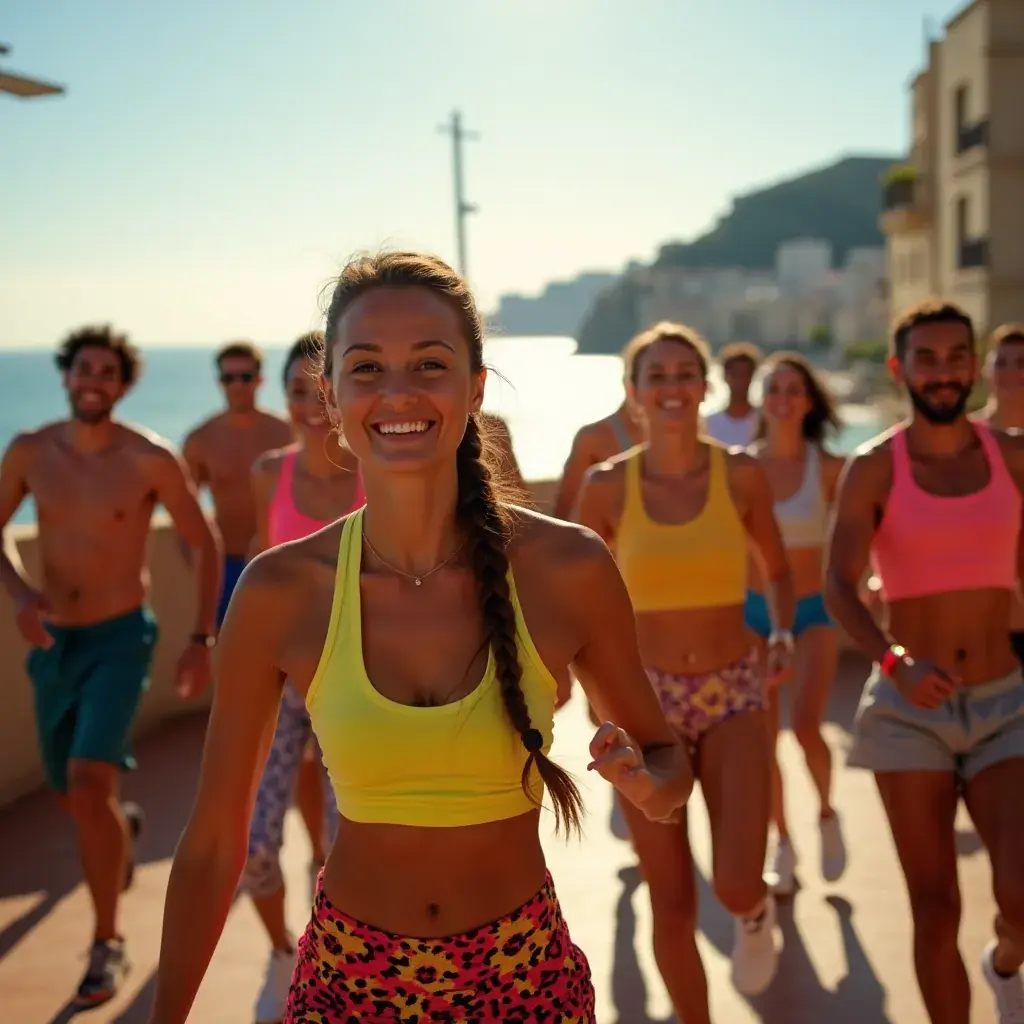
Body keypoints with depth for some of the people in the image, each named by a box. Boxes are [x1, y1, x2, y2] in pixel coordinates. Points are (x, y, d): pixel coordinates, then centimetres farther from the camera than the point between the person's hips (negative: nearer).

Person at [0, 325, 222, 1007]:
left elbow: (205, 542, -3)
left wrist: (203, 639, -5)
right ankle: (123, 826, 56)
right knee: (73, 794, 18)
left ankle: (109, 943, -1)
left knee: (88, 787, -20)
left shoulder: (151, 458, -13)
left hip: (121, 639, -4)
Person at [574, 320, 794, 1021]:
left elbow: (778, 569, 12)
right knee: (674, 904, 4)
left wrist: (784, 633, -3)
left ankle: (757, 912, 26)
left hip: (734, 693, 0)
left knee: (737, 887, -13)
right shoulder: (606, 486, -6)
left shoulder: (742, 474, -5)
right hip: (646, 700, 0)